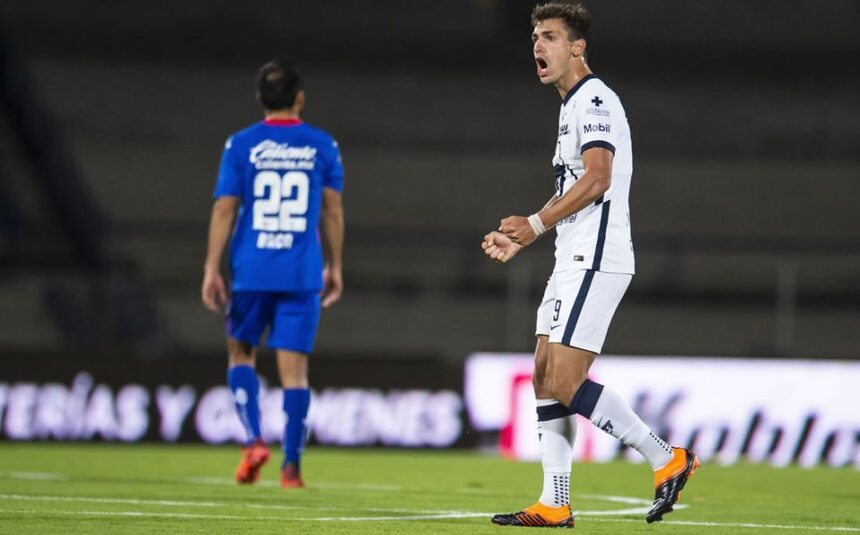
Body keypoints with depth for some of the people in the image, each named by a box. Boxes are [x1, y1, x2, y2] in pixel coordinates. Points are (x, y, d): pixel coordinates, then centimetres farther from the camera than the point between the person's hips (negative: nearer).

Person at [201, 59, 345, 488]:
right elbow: (333, 211, 8)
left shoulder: (240, 146, -1)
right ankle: (291, 466, -2)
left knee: (241, 353, 16)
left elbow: (224, 210, -3)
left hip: (251, 273, -1)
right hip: (303, 276, 1)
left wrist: (211, 268, 1)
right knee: (294, 368, 2)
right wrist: (334, 267, 17)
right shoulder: (323, 146, 3)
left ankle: (254, 440, -1)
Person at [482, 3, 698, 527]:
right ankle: (555, 504, 8)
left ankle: (667, 459, -8)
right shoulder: (574, 105, 21)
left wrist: (537, 223, -20)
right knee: (546, 380, 7)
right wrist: (520, 239, 24)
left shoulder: (594, 99, -11)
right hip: (574, 263, 11)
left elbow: (597, 179, -22)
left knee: (564, 385, -14)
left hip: (595, 262, -11)